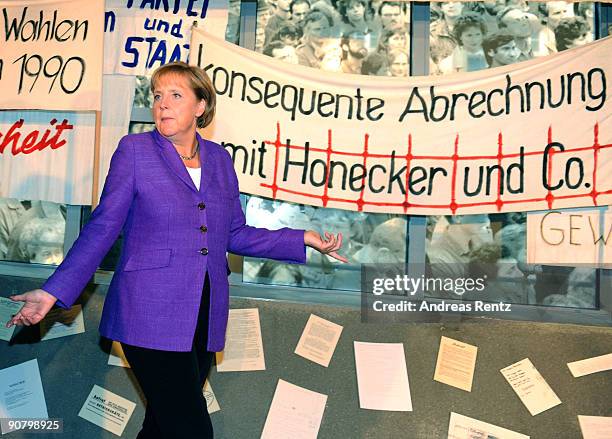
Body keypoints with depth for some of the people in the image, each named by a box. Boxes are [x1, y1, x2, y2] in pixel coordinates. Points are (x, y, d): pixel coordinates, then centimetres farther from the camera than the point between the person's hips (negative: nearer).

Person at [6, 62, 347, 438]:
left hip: (204, 320, 4)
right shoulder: (135, 149, -1)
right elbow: (103, 227, -2)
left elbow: (234, 234, 12)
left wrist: (304, 239, 6)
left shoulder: (219, 158, 10)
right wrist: (54, 292, -9)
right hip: (152, 315, -4)